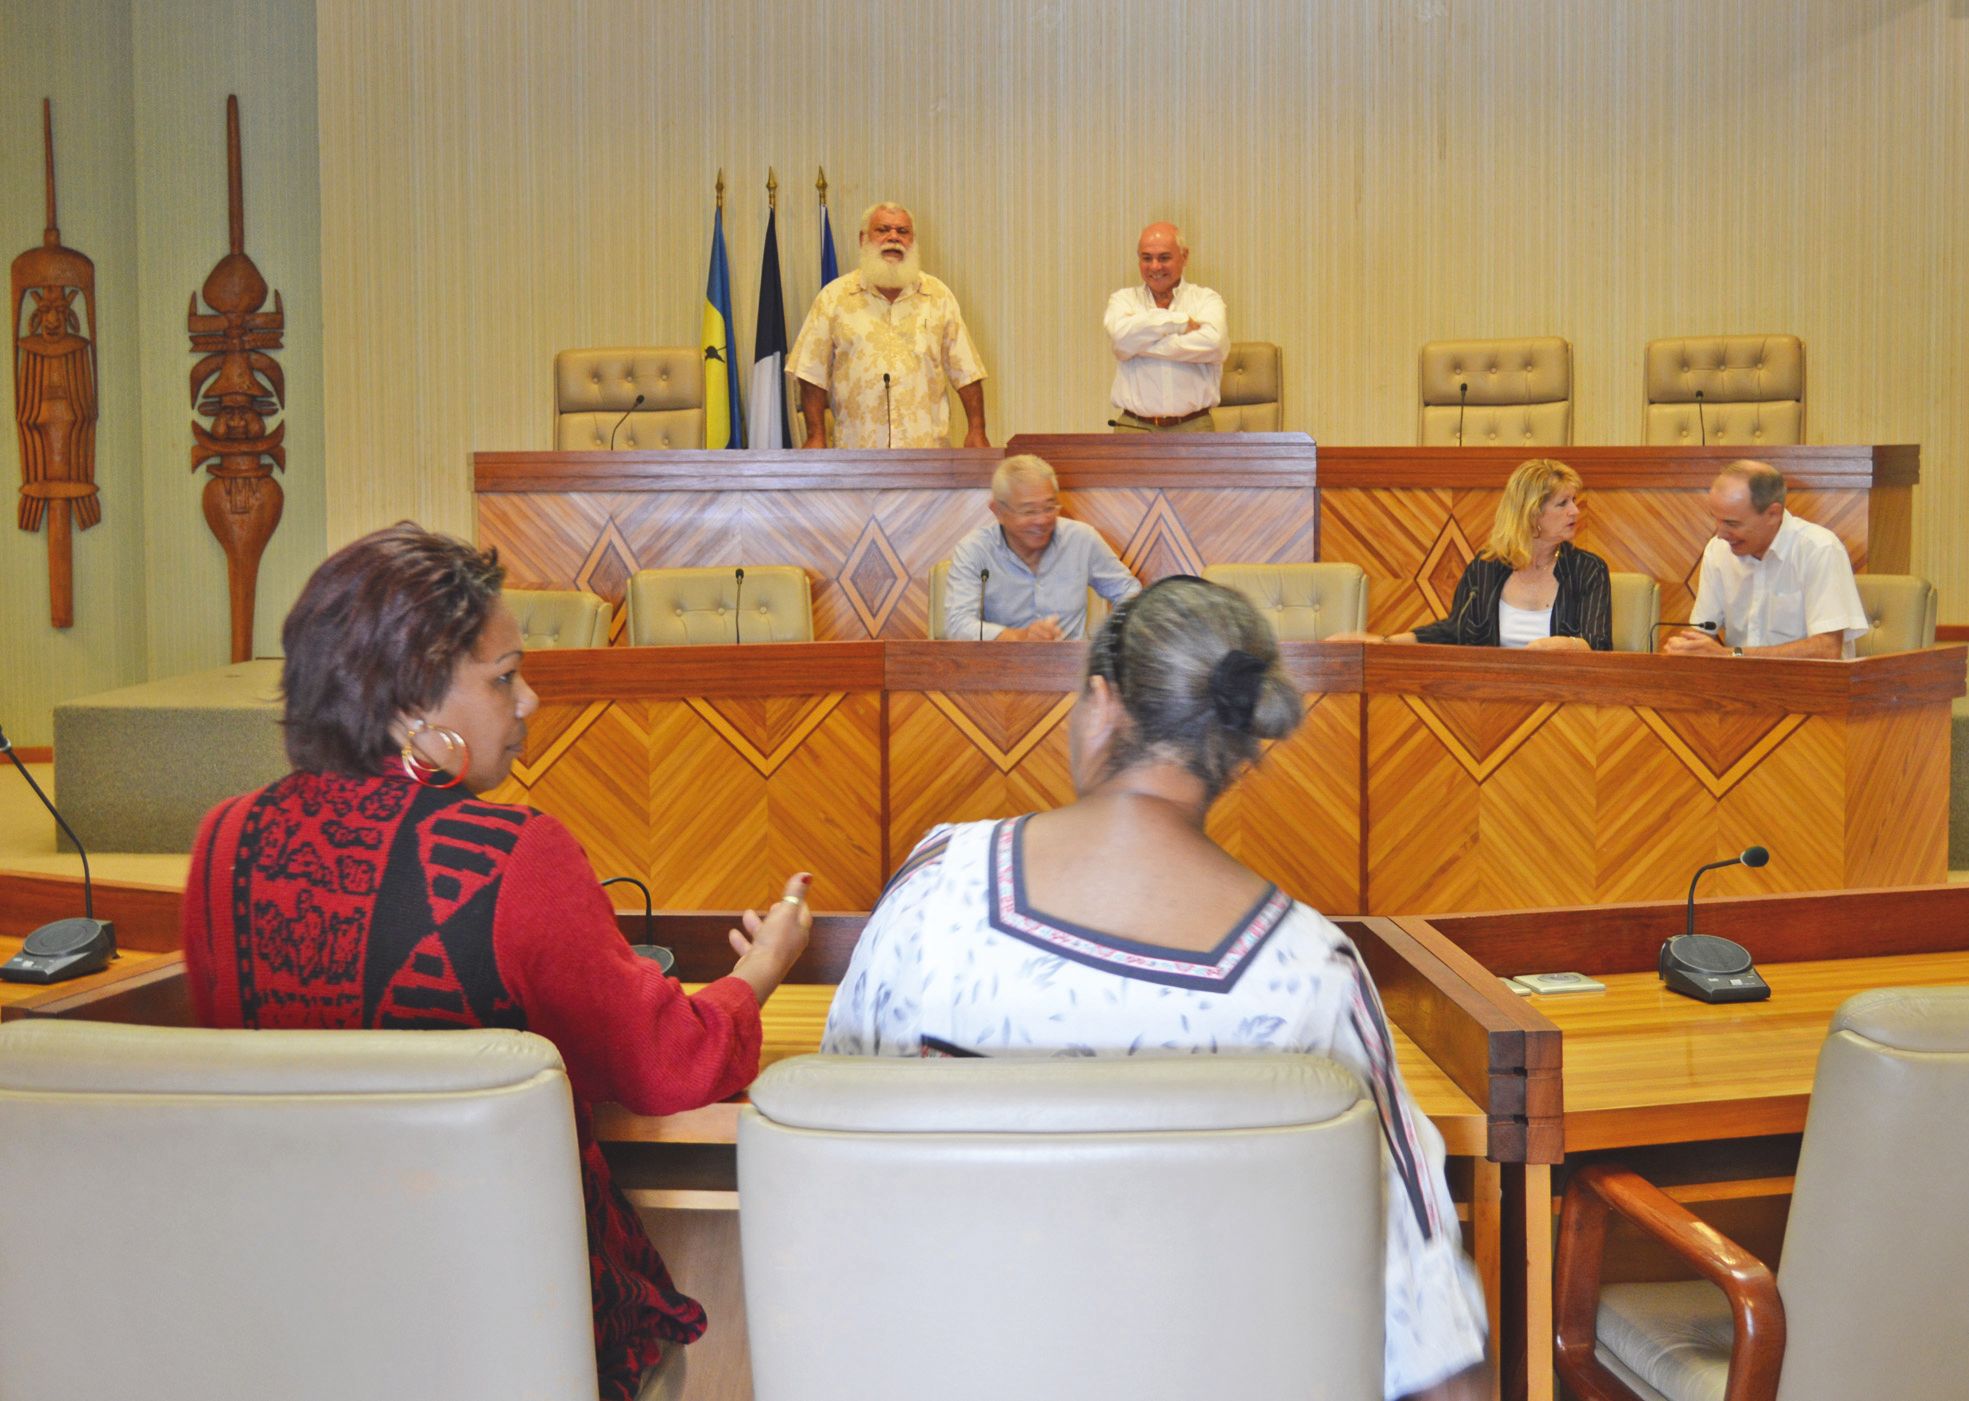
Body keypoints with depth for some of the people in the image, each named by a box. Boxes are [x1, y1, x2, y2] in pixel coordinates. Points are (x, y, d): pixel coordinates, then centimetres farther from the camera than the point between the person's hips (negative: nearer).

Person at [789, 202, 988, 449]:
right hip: (856, 449, -1)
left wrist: (976, 432, 3)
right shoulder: (834, 297, 6)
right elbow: (813, 375, 4)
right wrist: (816, 436, -2)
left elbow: (966, 373, 9)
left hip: (927, 447, 1)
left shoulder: (938, 296, 10)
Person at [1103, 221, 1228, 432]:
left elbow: (1213, 343, -13)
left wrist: (1142, 342, -8)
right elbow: (1121, 336, -11)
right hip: (1135, 428, 0)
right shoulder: (1123, 299, 12)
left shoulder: (1206, 299, 8)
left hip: (1193, 430, 0)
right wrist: (1181, 322, -7)